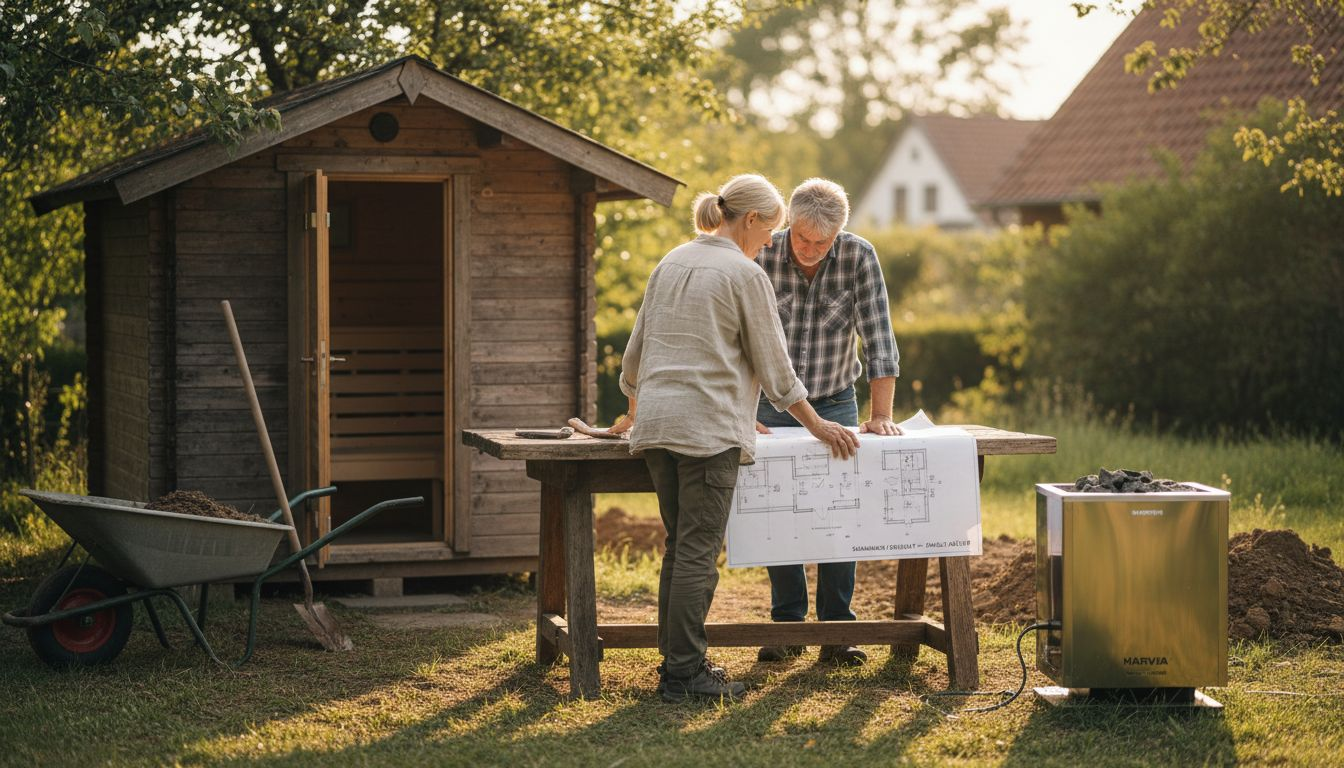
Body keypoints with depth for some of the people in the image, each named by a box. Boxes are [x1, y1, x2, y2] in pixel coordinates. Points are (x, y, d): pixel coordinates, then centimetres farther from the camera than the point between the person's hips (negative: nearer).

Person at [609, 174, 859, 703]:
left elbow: (636, 348, 22)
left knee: (680, 546, 13)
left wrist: (635, 410, 37)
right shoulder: (745, 274, -6)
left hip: (657, 420, 8)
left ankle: (676, 663, 15)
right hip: (707, 424, -8)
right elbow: (773, 367, -4)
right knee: (697, 551, -5)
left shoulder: (671, 263, 15)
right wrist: (818, 426, 6)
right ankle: (685, 673, -5)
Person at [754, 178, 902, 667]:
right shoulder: (763, 257, -17)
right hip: (772, 406, 0)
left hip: (835, 406, 0)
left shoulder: (859, 258, -14)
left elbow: (879, 339, -13)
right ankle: (787, 626, 10)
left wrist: (881, 415, -19)